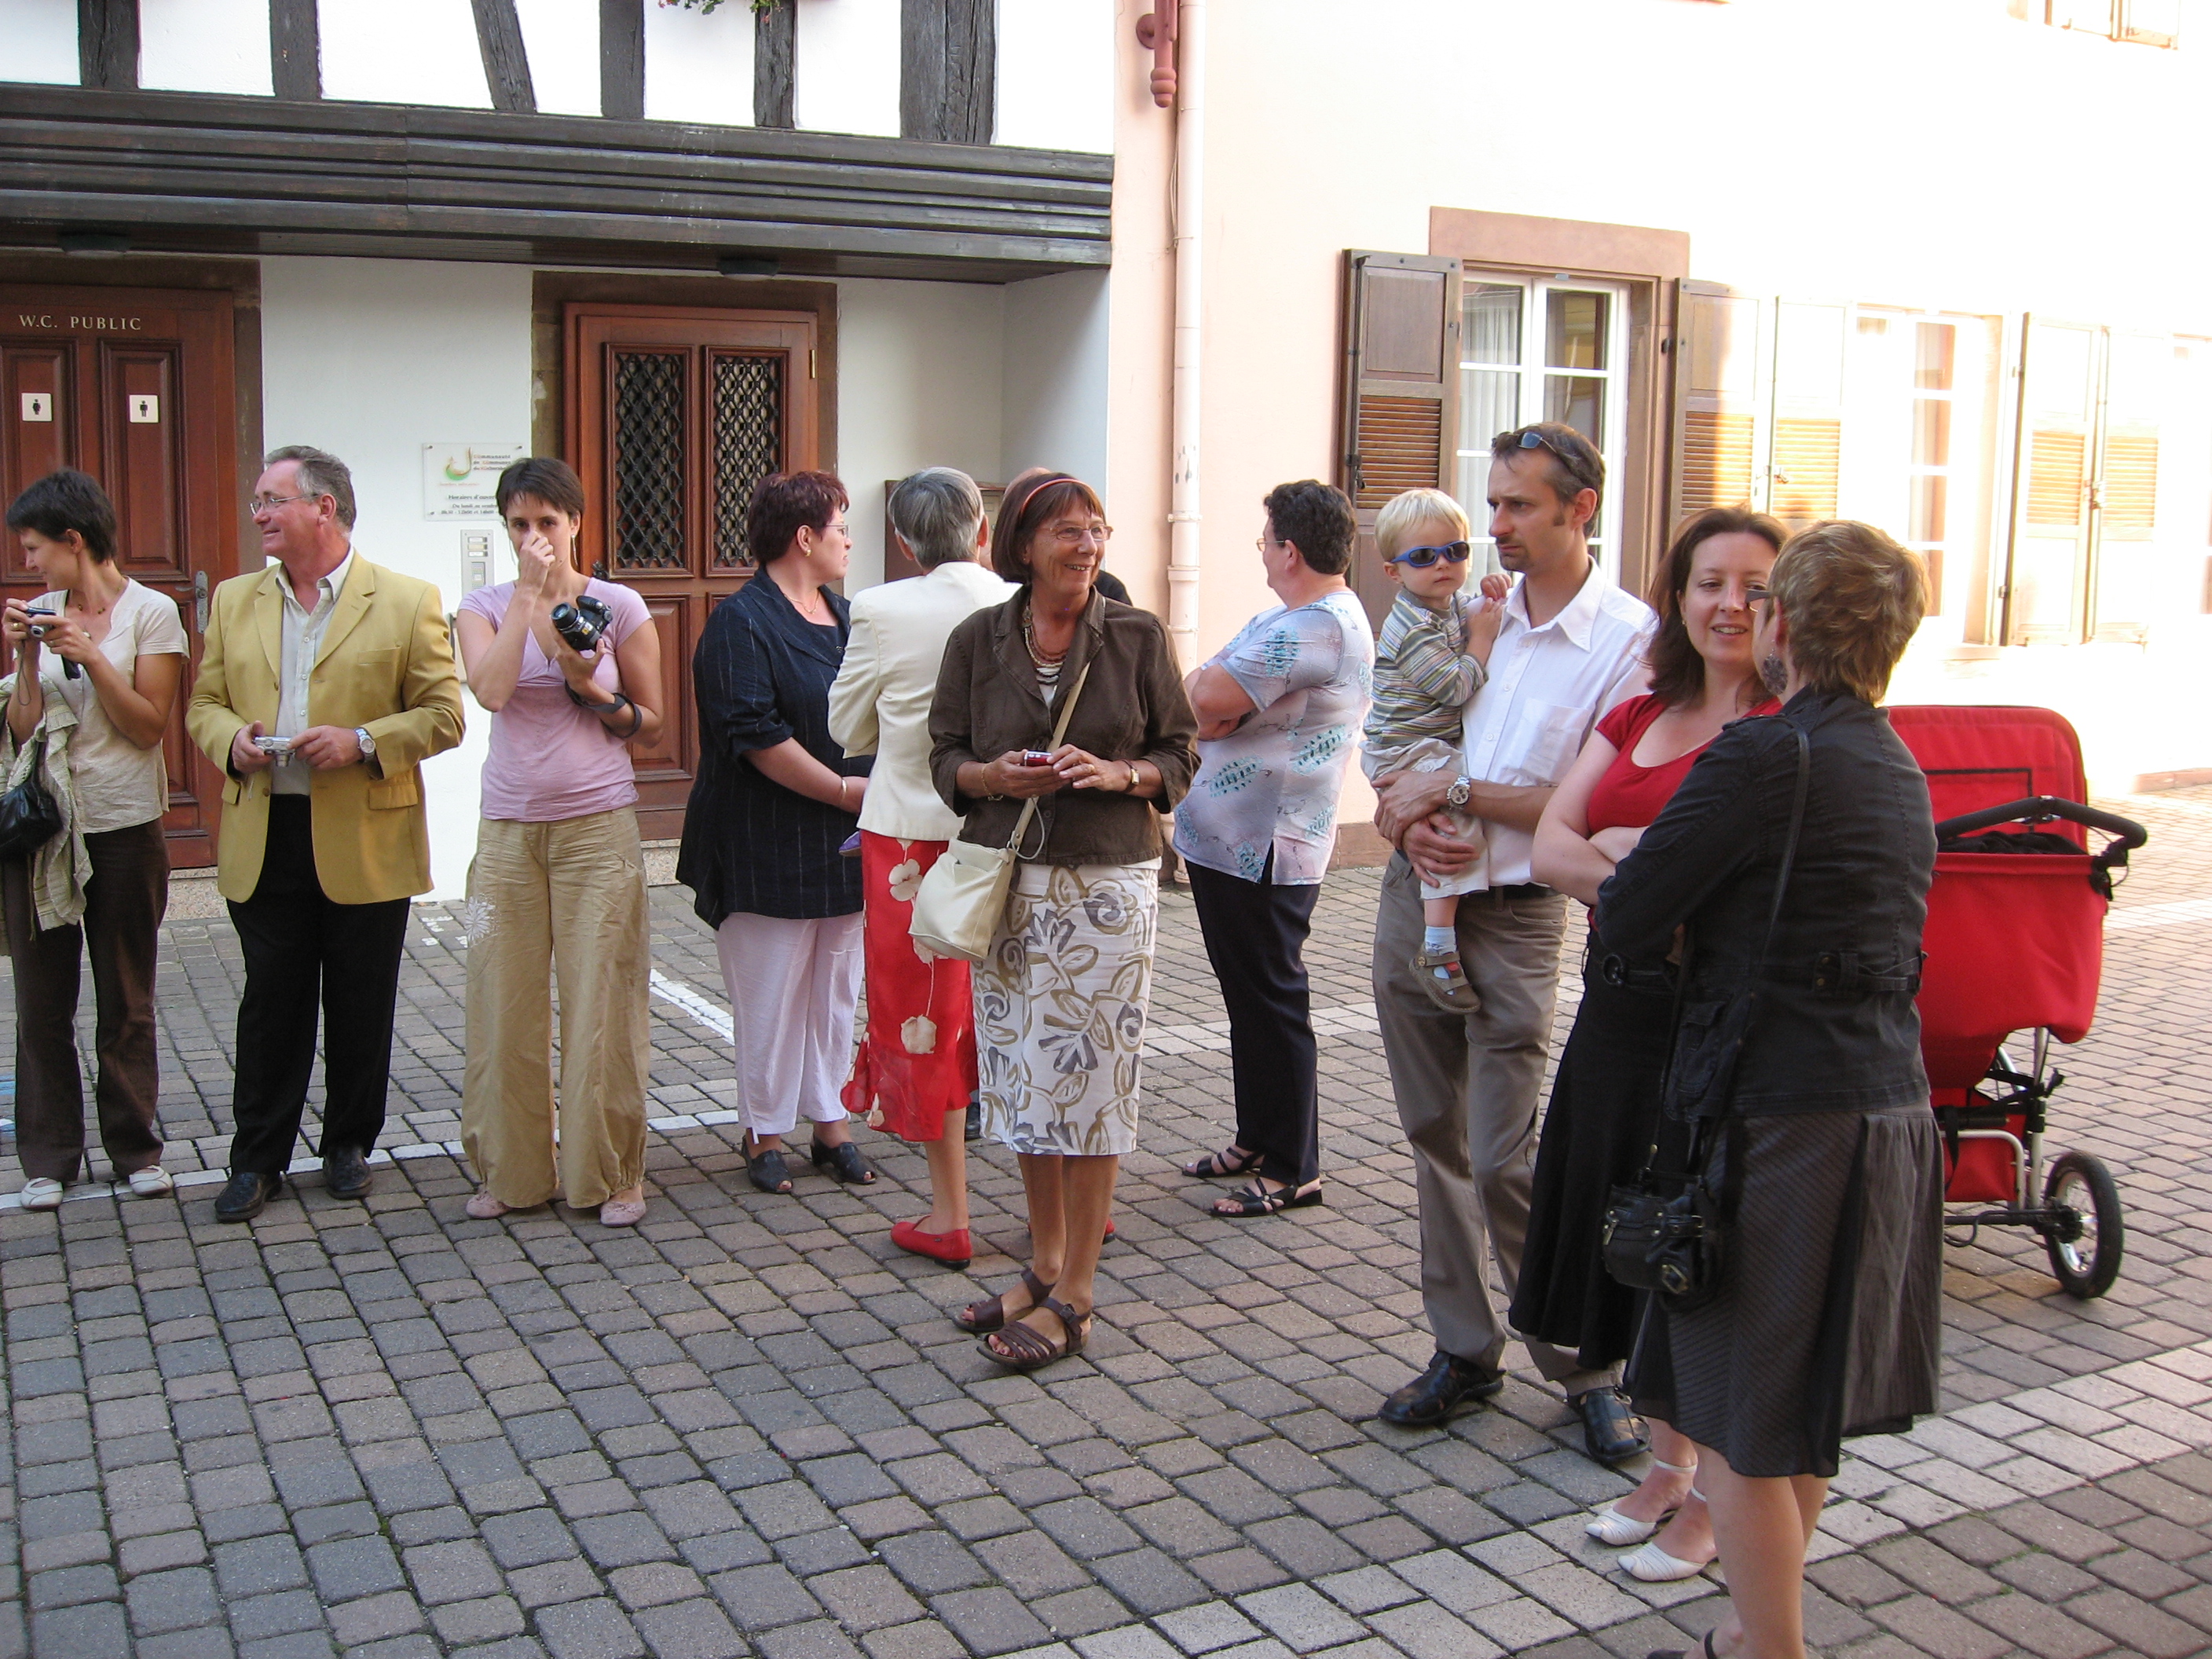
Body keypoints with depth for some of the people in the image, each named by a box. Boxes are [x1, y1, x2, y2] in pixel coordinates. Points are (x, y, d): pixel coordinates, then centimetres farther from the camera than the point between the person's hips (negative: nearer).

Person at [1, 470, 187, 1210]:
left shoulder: (151, 612, -3)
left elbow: (149, 726, -7)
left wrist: (90, 656, -15)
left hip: (124, 828, -3)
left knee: (127, 999, 6)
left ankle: (135, 1147, 18)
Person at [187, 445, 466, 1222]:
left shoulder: (407, 602, -1)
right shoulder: (234, 602, 12)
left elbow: (444, 714, -3)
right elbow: (204, 704, 15)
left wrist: (365, 741, -17)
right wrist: (230, 740, -7)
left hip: (365, 843, -3)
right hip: (264, 840, 3)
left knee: (361, 1007, 8)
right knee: (270, 1004, 7)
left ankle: (350, 1145, 24)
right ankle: (257, 1158, 18)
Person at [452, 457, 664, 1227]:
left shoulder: (619, 607, 2)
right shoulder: (484, 607, 5)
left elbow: (650, 723, 7)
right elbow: (489, 689, -15)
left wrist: (591, 690, -11)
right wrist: (529, 594, -14)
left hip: (597, 826, -2)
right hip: (509, 830, 2)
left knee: (601, 1004, 0)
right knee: (505, 1003, 5)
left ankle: (611, 1175, 13)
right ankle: (511, 1171, 19)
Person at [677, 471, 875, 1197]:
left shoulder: (847, 615, 14)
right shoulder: (741, 623, -10)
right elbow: (757, 735, -18)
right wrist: (846, 789, -16)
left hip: (847, 842, 7)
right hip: (771, 847, -7)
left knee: (837, 987, 11)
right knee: (771, 992, 0)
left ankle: (831, 1122, 20)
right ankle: (765, 1133, 12)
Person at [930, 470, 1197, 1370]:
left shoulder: (1137, 637, -1)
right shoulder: (977, 639, 4)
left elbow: (1180, 755, 3)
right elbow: (945, 756, 7)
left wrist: (1119, 773, -16)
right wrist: (997, 776, -13)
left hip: (1108, 885, -3)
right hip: (1008, 882, 3)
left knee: (1090, 1078, -2)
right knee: (1023, 1075, 9)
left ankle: (1073, 1296, 8)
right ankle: (1044, 1266, 26)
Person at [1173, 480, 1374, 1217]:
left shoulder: (1320, 626, -20)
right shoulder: (1286, 618, 15)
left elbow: (1208, 699, -25)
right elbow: (1199, 694, 8)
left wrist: (1204, 693, -3)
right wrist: (1215, 702, -14)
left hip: (1263, 851, -10)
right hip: (1226, 841, 10)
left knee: (1272, 1005, -2)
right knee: (1247, 998, 18)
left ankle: (1293, 1170, 8)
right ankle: (1258, 1141, 31)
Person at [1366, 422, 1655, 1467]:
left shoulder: (1626, 639, -7)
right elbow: (1395, 759, 12)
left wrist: (1457, 791, -14)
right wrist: (1405, 822, -9)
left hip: (1514, 916, -5)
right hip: (1414, 898, 5)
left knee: (1505, 1162, -6)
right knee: (1436, 1140, 11)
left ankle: (1583, 1368, 12)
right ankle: (1464, 1351, 23)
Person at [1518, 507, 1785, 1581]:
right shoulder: (1633, 720, 11)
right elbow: (1551, 848, 1)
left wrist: (1627, 851, -13)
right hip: (1622, 1006, 7)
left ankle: (1711, 1503, 20)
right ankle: (1665, 1465, 34)